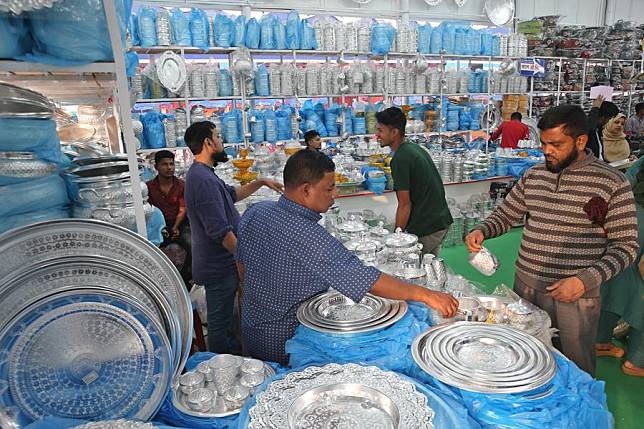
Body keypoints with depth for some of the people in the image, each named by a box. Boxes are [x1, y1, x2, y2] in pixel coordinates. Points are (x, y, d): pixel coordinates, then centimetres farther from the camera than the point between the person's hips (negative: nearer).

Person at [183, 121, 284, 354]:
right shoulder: (204, 180, -24)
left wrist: (261, 182, 17)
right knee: (220, 322, 4)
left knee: (220, 319, 23)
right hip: (219, 265, -11)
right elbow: (221, 232, -27)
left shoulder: (201, 174, 10)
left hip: (217, 262, 11)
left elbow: (232, 194, 24)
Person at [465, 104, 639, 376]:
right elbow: (505, 214, 15)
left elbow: (625, 245, -6)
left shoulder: (611, 183, -8)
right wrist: (481, 231, -6)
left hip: (574, 294, -4)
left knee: (578, 369, 10)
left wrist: (586, 280, -19)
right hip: (525, 286, 4)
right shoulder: (533, 175, 6)